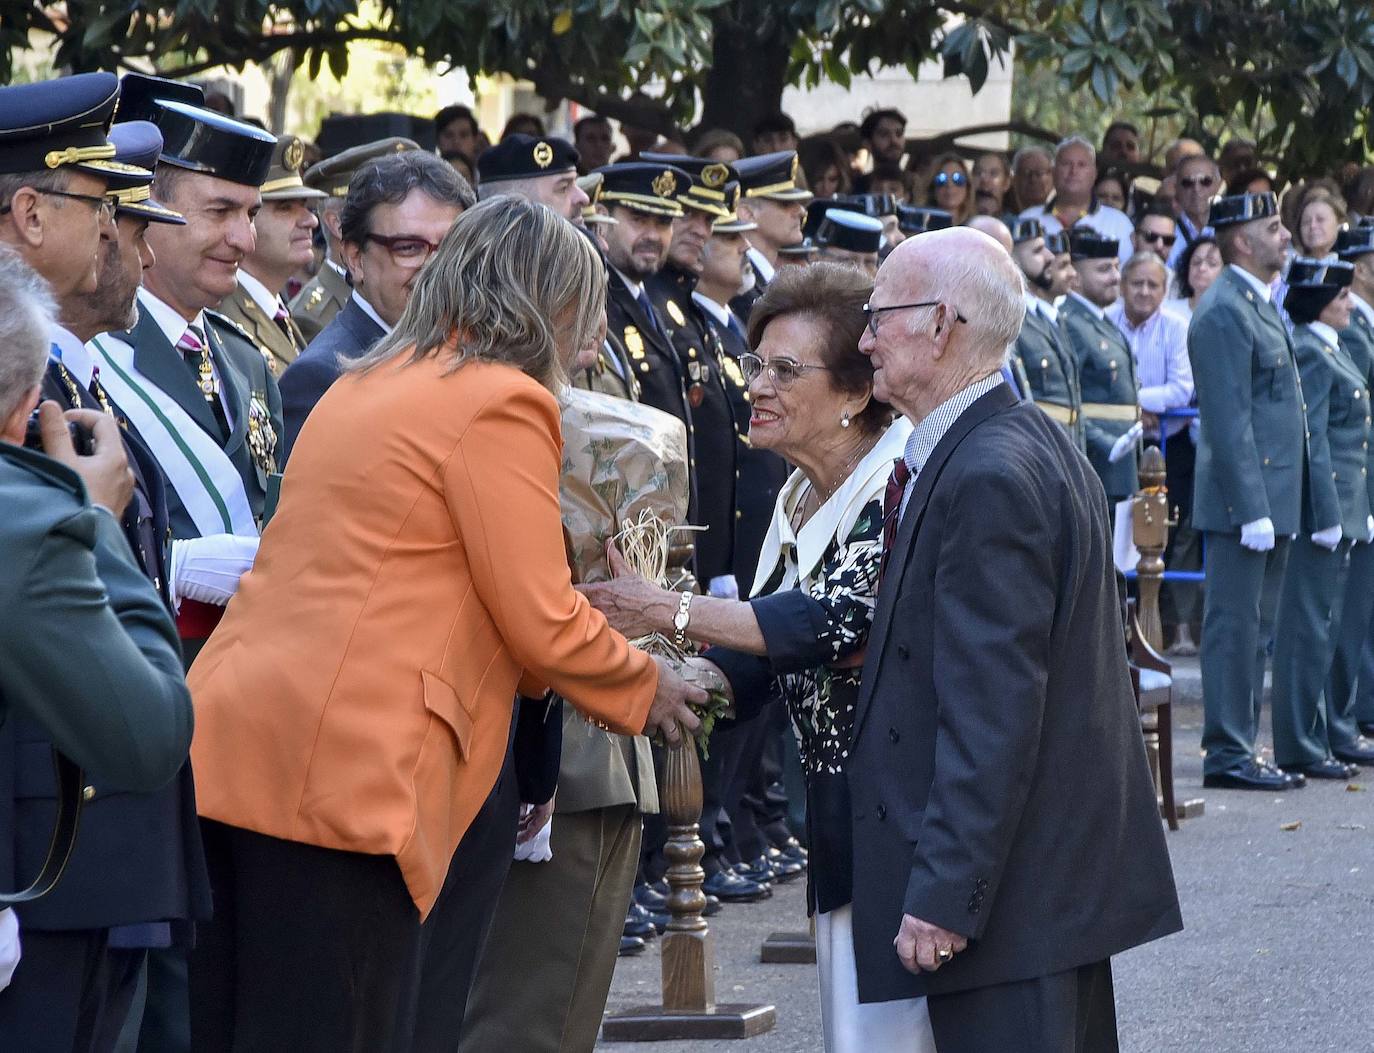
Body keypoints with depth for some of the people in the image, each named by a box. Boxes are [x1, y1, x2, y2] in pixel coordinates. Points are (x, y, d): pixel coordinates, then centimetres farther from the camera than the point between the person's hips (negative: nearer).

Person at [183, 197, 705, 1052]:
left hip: (227, 752, 9)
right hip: (342, 774, -9)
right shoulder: (503, 403, -6)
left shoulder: (365, 385, 21)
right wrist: (644, 688, 12)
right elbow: (543, 622, -6)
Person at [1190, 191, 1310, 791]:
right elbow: (1229, 421, -20)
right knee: (1234, 628, -5)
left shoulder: (1258, 307, 17)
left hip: (1271, 502, 10)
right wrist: (1252, 509, -23)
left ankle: (1241, 749, 18)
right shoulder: (1223, 313, -15)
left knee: (1254, 631, 13)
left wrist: (1270, 508, 19)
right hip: (1243, 500, -10)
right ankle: (1227, 756, -2)